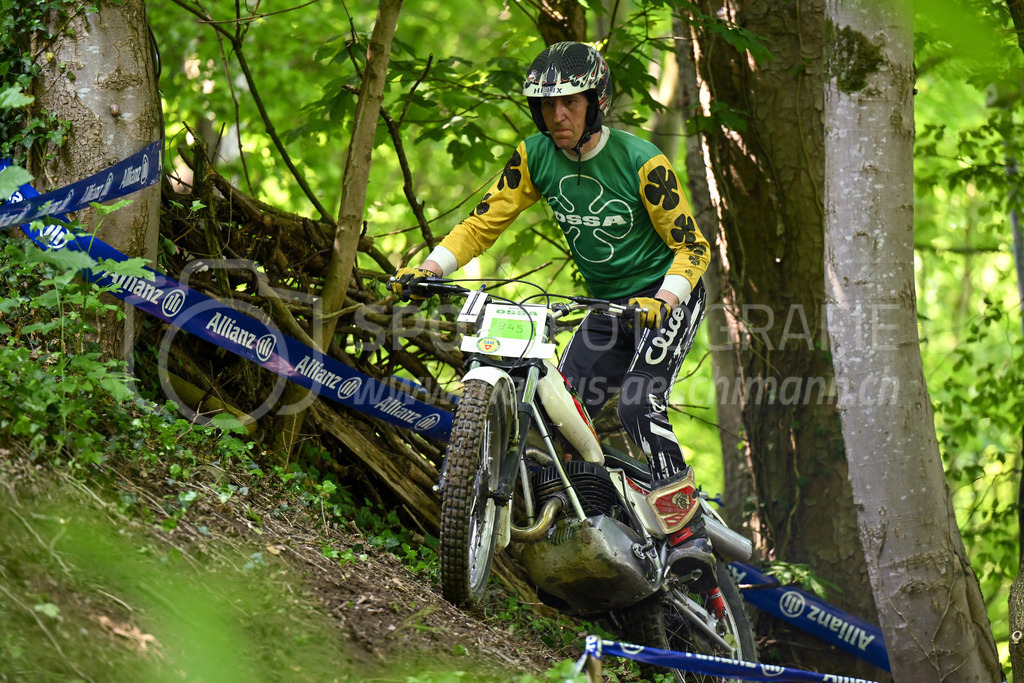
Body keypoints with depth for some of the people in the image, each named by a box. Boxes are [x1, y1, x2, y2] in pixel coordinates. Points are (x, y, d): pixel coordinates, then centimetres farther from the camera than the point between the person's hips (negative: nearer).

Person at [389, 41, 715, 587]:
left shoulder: (640, 162, -20)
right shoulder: (536, 157, -6)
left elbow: (692, 246, -18)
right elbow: (483, 223, -5)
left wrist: (661, 301, -36)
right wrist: (428, 268, -20)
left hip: (667, 298, -6)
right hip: (608, 306, 6)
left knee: (638, 407, -26)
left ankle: (689, 540, -22)